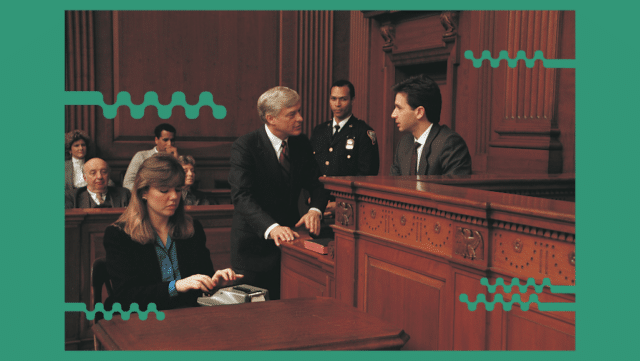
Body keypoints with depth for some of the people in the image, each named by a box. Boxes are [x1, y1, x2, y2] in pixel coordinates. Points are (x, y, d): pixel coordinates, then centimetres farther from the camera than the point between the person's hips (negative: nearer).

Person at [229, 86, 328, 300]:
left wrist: (315, 210, -20)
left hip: (290, 236, 5)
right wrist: (271, 227, -43)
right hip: (255, 246, -5)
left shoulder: (301, 144, 2)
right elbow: (242, 197, -27)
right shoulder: (244, 147, -16)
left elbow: (316, 184, 4)